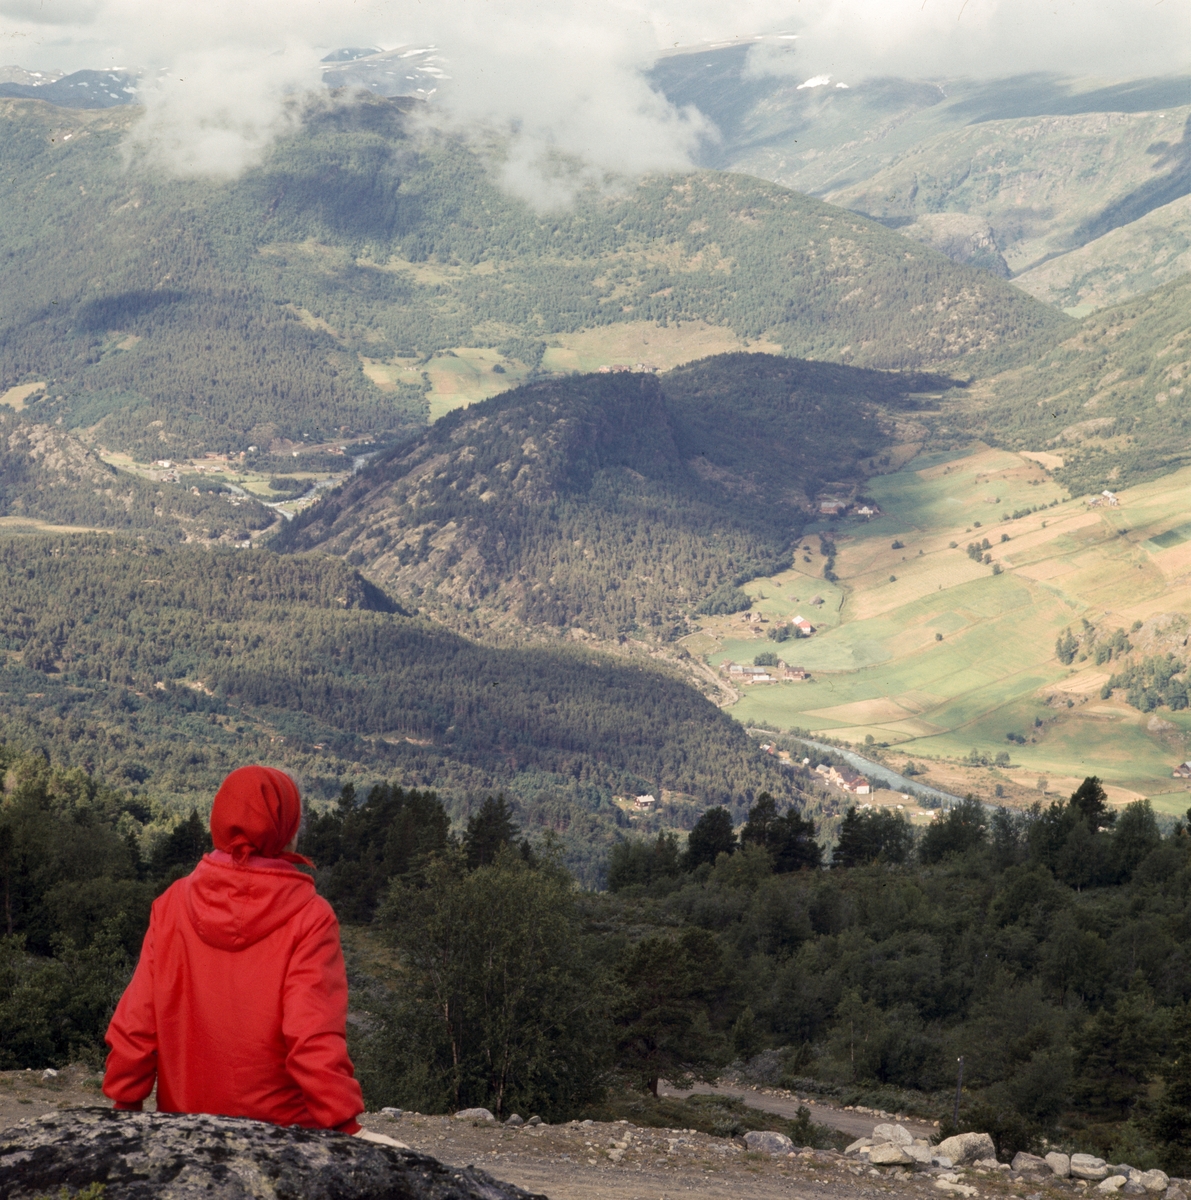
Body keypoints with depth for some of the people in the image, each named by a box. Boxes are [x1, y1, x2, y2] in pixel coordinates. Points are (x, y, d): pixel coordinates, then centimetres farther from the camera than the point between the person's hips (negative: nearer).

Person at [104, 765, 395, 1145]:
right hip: (282, 1132, -4)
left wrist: (125, 1102, 11)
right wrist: (347, 1127, -17)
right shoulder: (308, 918, -11)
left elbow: (135, 1022, 1)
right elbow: (314, 1039, -18)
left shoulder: (173, 904, 0)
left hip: (183, 1116, 4)